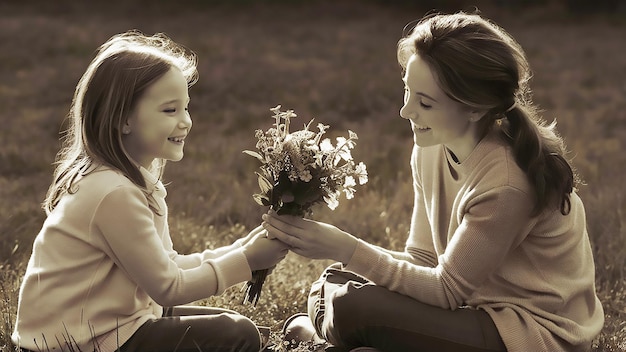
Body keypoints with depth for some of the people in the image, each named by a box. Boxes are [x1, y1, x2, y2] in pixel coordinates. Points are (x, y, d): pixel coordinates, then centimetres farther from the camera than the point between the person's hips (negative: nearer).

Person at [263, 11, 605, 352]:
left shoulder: (506, 183, -27)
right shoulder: (432, 148, -2)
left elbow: (447, 290, -20)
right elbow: (425, 259, 2)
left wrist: (346, 250, -25)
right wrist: (337, 247, -14)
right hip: (481, 306, 8)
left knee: (352, 308, -18)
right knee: (334, 285, -7)